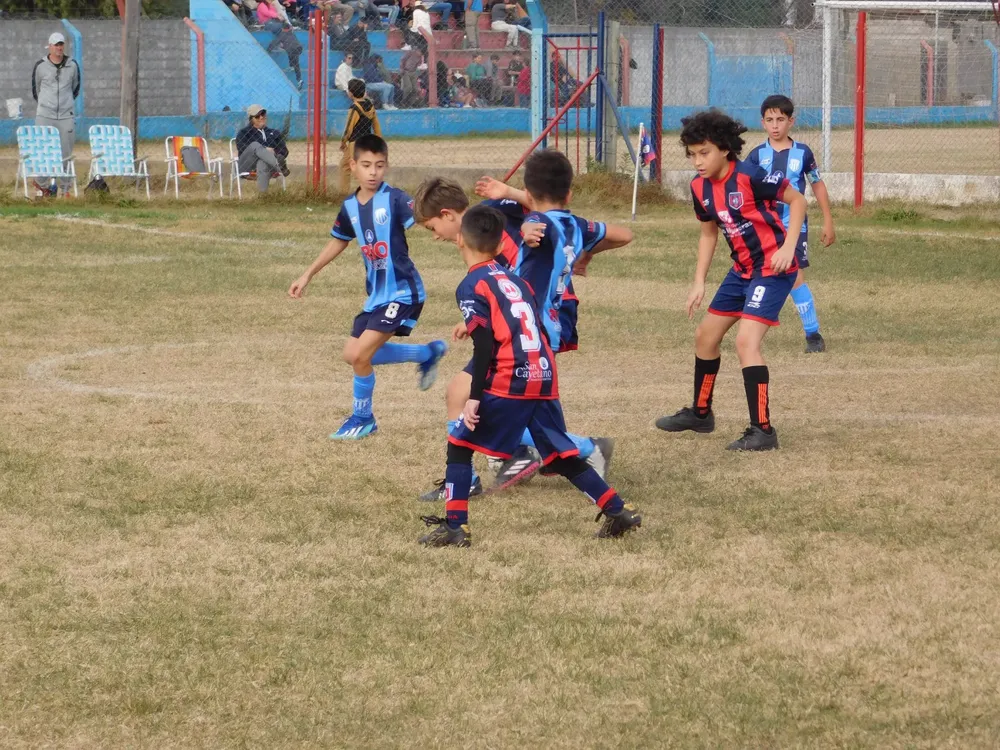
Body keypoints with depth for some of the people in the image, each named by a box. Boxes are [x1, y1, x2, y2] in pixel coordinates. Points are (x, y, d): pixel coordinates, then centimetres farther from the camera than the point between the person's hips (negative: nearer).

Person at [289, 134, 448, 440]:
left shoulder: (394, 199, -15)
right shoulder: (350, 207, 6)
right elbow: (338, 243, 23)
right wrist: (307, 276, 28)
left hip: (402, 292, -8)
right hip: (377, 294, 8)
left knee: (361, 354, -12)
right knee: (353, 354, 12)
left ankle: (362, 418, 12)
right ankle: (429, 352, 26)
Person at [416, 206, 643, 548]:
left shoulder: (472, 286, -2)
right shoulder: (515, 279, 20)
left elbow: (485, 345, -11)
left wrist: (475, 397, -13)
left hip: (507, 381, -7)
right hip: (544, 378, 7)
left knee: (460, 444, 4)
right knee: (562, 455, 15)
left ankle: (454, 525, -2)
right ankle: (618, 511, 13)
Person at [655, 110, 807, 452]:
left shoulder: (750, 177, -22)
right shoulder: (700, 188, 0)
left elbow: (797, 200, -12)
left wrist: (788, 246, -21)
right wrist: (699, 282, 11)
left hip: (772, 267, -9)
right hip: (742, 268, 9)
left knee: (746, 341, -20)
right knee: (706, 335, 17)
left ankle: (762, 430, -16)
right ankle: (700, 413, 37)